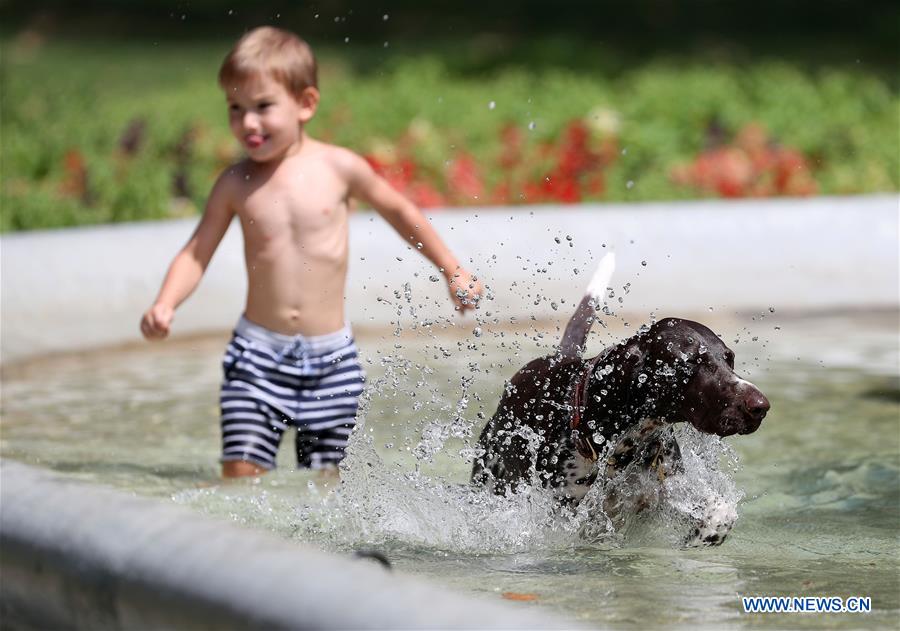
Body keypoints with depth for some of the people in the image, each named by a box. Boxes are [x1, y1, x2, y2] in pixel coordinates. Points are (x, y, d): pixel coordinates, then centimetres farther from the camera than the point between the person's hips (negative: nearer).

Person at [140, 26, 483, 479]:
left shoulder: (338, 168, -2)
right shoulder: (236, 184, 0)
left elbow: (398, 211, 14)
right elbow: (196, 254, 6)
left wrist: (453, 271, 19)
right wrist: (164, 306, -13)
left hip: (331, 357, 0)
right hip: (258, 354, 0)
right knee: (241, 474, -13)